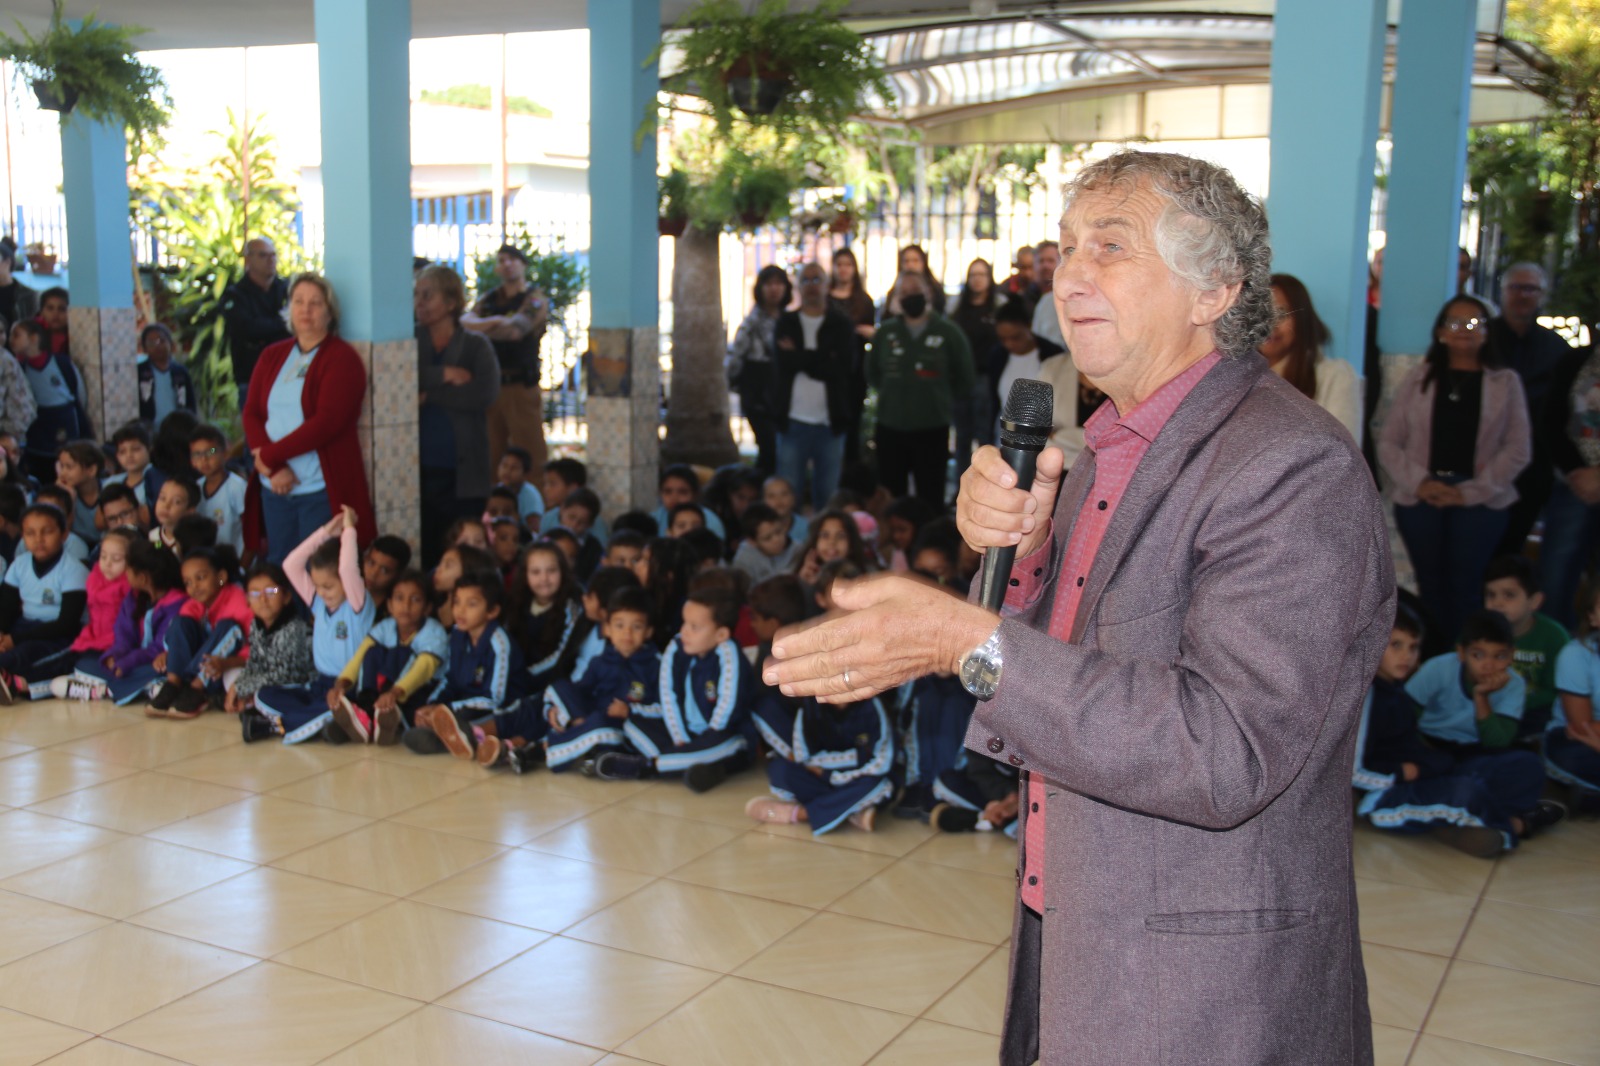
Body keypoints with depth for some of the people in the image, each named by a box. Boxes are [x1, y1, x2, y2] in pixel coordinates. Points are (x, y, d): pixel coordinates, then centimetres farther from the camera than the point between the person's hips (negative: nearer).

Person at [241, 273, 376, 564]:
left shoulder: (342, 358, -4)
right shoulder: (272, 356, 14)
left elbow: (327, 422, -14)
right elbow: (250, 414, 6)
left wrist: (270, 455, -11)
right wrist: (273, 468, -10)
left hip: (322, 492, -5)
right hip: (275, 488, 5)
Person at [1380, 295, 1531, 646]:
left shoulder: (1505, 382, 7)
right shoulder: (1418, 378, 9)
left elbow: (1518, 449, 1)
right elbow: (1389, 442, 6)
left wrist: (1471, 491, -8)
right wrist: (1418, 482, -10)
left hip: (1480, 500, -1)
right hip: (1419, 497, 1)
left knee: (1466, 589, -4)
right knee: (1430, 585, 3)